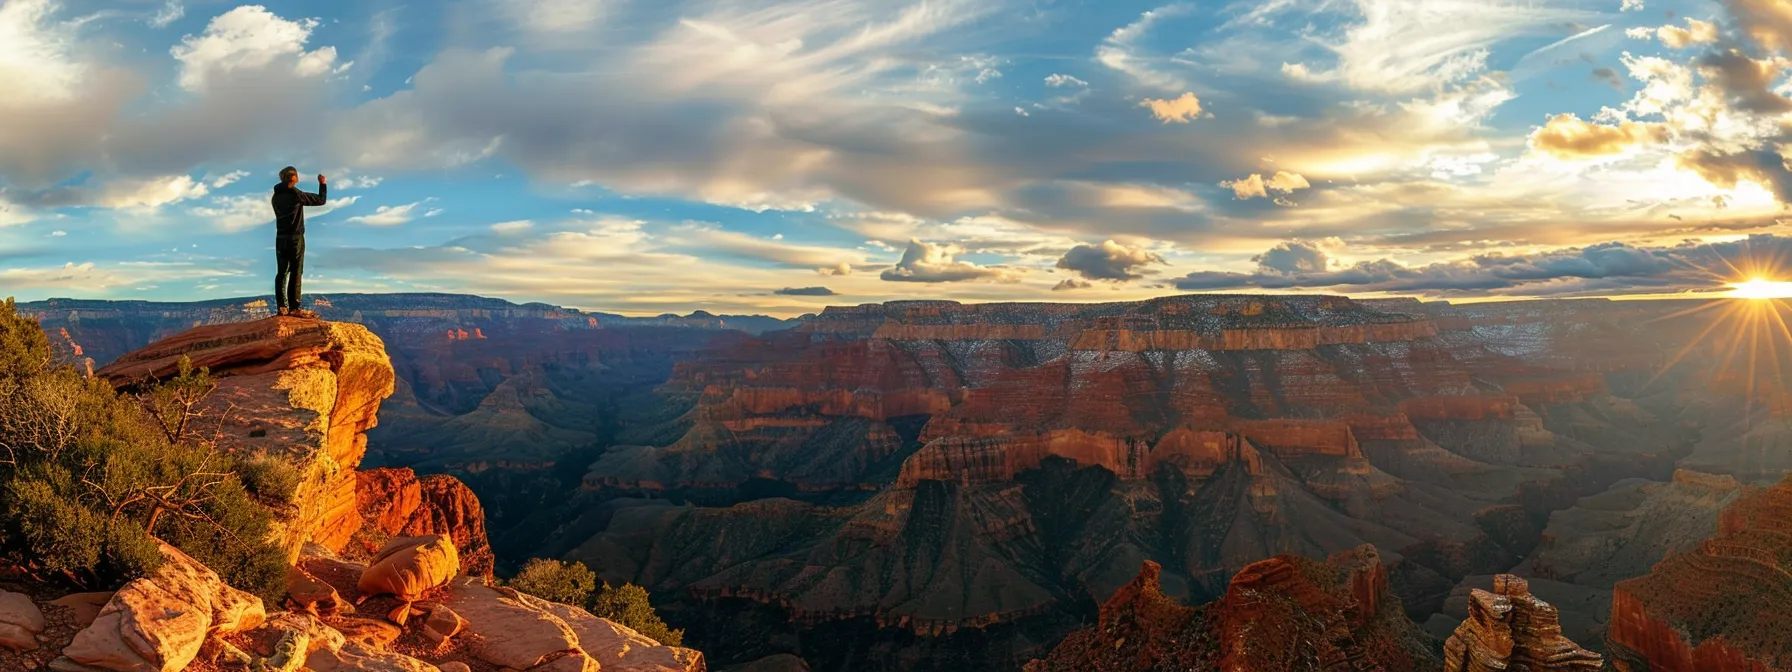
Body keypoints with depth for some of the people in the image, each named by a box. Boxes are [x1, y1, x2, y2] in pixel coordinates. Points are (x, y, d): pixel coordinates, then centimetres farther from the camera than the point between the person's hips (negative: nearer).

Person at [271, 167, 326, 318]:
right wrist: (322, 184, 9)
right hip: (295, 237, -6)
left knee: (282, 273, 7)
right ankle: (294, 308, -6)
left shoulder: (277, 196, 7)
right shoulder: (296, 194, -12)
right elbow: (321, 200, -6)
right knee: (295, 273, -5)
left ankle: (282, 306, 7)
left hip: (281, 238, 7)